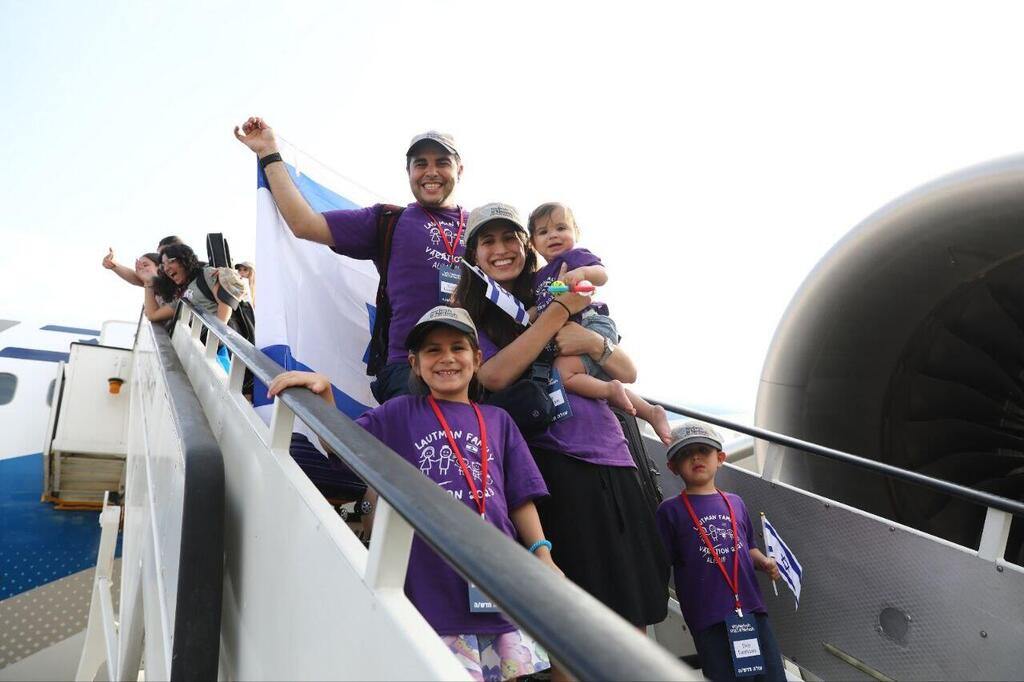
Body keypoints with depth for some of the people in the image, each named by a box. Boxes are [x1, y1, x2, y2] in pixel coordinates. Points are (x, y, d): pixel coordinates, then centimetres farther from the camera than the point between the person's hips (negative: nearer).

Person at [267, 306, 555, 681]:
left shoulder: (498, 421, 10)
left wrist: (543, 556, 1)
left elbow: (520, 498, 10)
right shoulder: (401, 413, 7)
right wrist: (322, 393, -17)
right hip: (434, 589, -2)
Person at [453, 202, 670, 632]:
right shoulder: (470, 316, 5)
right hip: (551, 464, -4)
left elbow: (628, 372, 10)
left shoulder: (551, 298, 14)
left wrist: (592, 342, -11)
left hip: (611, 457, 5)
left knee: (635, 597, 9)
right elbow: (495, 376, -17)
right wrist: (560, 310, -12)